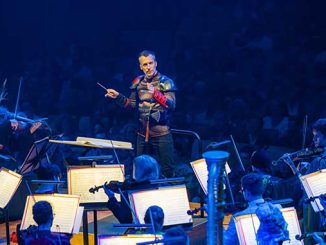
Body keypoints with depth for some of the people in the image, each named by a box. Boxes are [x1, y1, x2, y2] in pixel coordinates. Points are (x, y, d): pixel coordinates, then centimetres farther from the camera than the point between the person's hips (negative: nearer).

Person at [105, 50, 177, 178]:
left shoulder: (165, 82, -8)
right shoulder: (138, 82, 7)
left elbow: (171, 105, -19)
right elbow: (132, 104, 17)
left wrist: (155, 93, -32)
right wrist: (118, 97, 3)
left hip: (161, 134, -5)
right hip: (143, 134, 5)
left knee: (166, 172, -2)